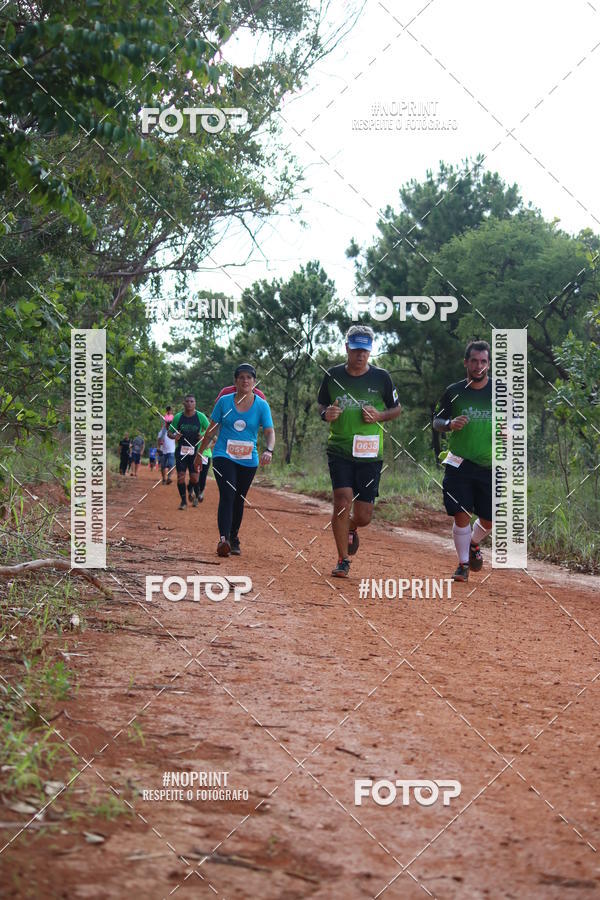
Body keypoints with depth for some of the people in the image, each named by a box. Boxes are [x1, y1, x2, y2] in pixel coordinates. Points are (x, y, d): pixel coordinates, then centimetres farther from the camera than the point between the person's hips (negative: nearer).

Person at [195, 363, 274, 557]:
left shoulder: (261, 405, 0)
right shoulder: (224, 401, -1)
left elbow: (269, 432, -8)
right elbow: (211, 430, 8)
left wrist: (269, 450, -28)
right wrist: (200, 453, 13)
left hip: (248, 461, 2)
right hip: (223, 456, -2)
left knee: (239, 500, 11)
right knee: (227, 496, -19)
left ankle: (234, 538, 27)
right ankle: (223, 539, -29)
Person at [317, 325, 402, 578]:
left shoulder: (381, 377, 0)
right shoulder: (333, 375, 2)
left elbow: (397, 409, 11)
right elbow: (321, 406, 16)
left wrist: (379, 416, -10)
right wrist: (326, 414, -8)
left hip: (370, 454, 0)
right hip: (339, 450, 0)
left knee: (363, 515, 1)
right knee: (343, 500, -17)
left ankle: (350, 529, 40)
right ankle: (343, 561, -1)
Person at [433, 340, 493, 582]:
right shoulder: (453, 391, 2)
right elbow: (436, 421, 9)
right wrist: (450, 424, -13)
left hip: (491, 467, 1)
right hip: (459, 466, -1)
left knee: (489, 520, 6)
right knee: (461, 515, -8)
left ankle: (473, 544, 38)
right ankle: (463, 563, 10)